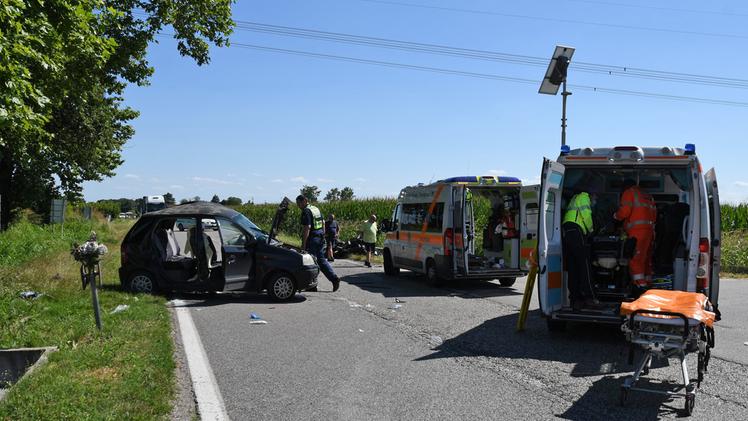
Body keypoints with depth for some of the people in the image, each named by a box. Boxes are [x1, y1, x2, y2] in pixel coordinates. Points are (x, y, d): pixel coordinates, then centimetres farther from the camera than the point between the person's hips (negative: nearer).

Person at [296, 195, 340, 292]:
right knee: (321, 260, 13)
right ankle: (334, 278, 2)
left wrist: (303, 244, -20)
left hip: (311, 239, -9)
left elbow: (307, 228, -22)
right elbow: (323, 223, 19)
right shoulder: (316, 209, 14)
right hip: (320, 239, 9)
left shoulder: (306, 212, -15)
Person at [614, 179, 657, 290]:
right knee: (646, 259, 13)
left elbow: (624, 211, -9)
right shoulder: (647, 195, 27)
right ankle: (648, 284, 17)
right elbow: (654, 215, 22)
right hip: (649, 230, 9)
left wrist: (616, 216, 9)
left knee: (635, 260, -13)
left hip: (637, 230, -8)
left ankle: (641, 285, -22)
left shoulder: (629, 193, 3)